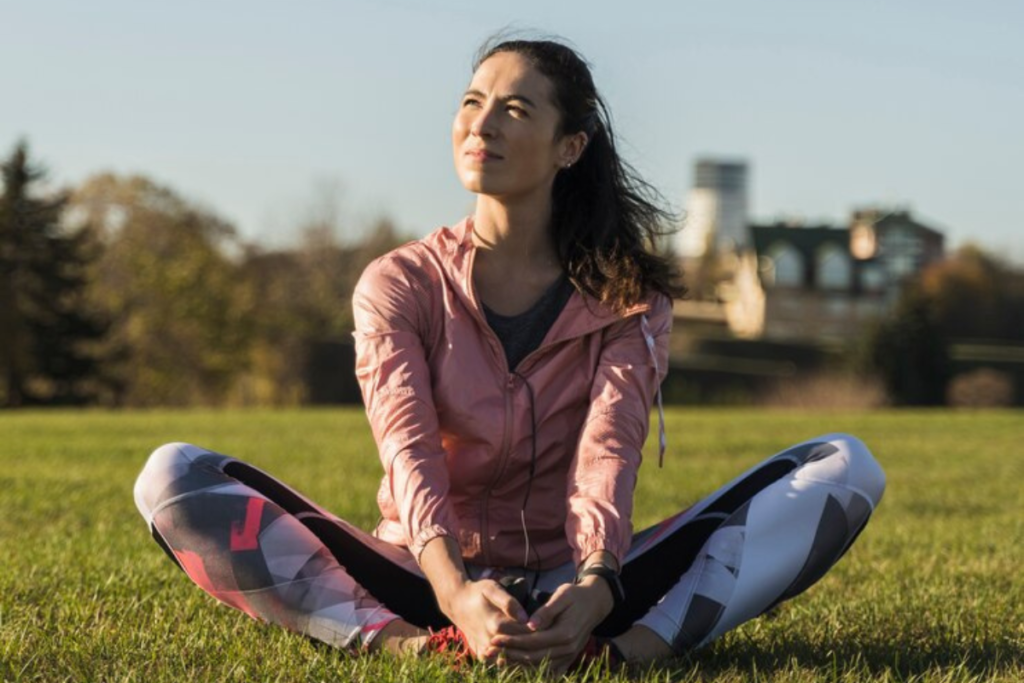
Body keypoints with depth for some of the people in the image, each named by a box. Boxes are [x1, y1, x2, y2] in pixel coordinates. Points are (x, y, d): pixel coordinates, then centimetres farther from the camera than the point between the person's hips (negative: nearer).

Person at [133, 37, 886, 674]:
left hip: (574, 590, 1)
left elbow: (608, 451, -15)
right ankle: (408, 643, -39)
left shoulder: (627, 294, 3)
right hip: (429, 586, 0)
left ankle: (639, 642, -38)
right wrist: (455, 594, -37)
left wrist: (594, 590, -37)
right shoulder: (400, 284, 1)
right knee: (174, 476, -23)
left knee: (846, 466, -18)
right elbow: (409, 450, -16)